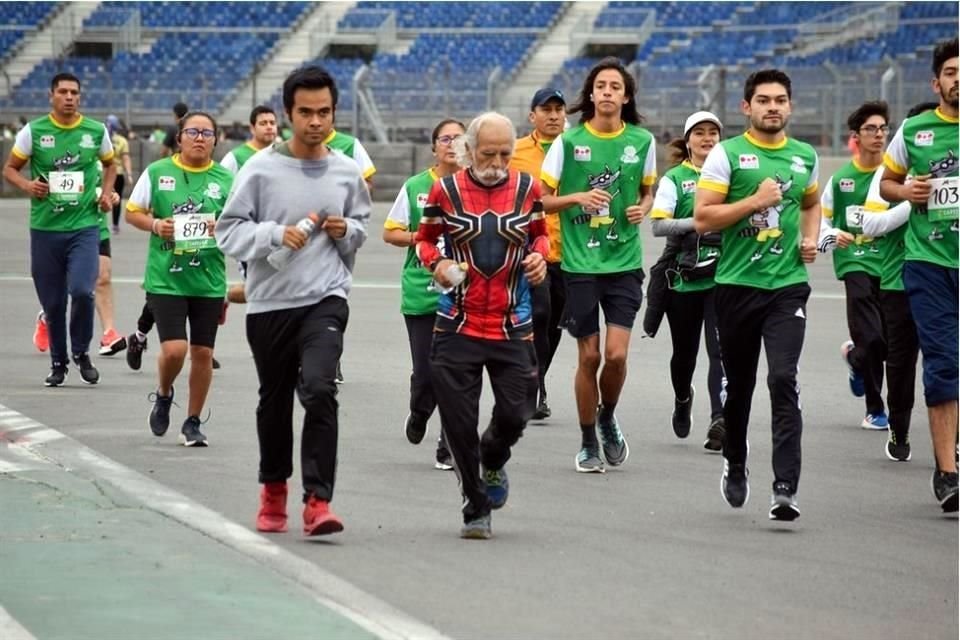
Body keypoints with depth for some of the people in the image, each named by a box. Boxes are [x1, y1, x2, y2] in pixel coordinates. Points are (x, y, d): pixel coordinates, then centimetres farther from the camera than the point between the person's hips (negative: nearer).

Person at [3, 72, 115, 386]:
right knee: (53, 302, 5)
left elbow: (110, 164, 21)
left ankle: (81, 352, 5)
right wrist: (27, 185, -12)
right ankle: (58, 363, 23)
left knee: (82, 290, -18)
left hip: (84, 226, 0)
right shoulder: (33, 131, -1)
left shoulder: (96, 131, 3)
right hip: (45, 227, 1)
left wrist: (106, 194, 5)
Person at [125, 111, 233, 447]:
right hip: (165, 278, -2)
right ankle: (163, 396, 20)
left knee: (202, 352, 5)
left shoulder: (225, 179, 4)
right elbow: (132, 212, 9)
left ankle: (193, 423, 20)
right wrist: (155, 225, -10)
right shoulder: (156, 172, 1)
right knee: (174, 349, -12)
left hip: (209, 280, 2)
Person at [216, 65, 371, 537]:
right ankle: (274, 488, 36)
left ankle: (317, 500, -19)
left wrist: (347, 231, -2)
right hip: (269, 302, 0)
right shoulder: (261, 168, -3)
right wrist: (275, 234, -18)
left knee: (319, 391, -20)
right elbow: (228, 231, -3)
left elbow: (362, 226, 21)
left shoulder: (347, 172, 5)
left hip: (326, 299, 0)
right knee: (275, 400, 14)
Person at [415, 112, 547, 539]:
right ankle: (476, 508, 13)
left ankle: (493, 462, 34)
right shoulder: (446, 191, -1)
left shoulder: (527, 188, 3)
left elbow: (540, 233, 17)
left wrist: (539, 255, -4)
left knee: (515, 413, -2)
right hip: (457, 326, -1)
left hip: (513, 326, 1)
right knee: (458, 421, -2)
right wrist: (437, 263, -10)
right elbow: (424, 238, 11)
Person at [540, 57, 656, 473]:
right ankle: (588, 443, 18)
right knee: (588, 356, 2)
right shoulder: (569, 142, -3)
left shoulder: (642, 141, 2)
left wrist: (643, 209, -3)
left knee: (617, 354, -10)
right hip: (580, 262, -1)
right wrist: (578, 197, -15)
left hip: (624, 261, 1)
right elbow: (541, 199, 1)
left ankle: (607, 417, 21)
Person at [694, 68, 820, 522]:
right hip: (737, 284, -1)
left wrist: (810, 239, 10)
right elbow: (702, 218, -9)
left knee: (783, 380, -14)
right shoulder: (727, 154, -3)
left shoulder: (805, 156, 10)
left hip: (788, 285, 1)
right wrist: (755, 201, -16)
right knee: (739, 384, 12)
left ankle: (785, 488, -19)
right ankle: (735, 465, 38)